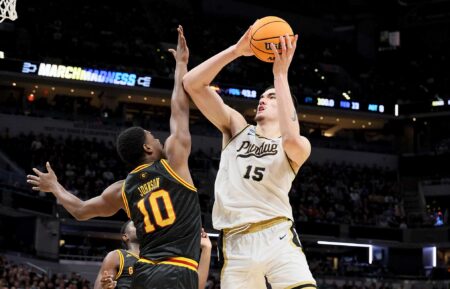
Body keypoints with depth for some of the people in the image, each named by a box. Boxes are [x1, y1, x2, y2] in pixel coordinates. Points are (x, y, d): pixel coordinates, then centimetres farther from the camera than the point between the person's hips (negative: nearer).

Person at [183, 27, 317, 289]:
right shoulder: (237, 127, 19)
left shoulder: (300, 147, 12)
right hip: (236, 244, 2)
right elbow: (192, 83, 8)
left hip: (277, 238, -2)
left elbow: (291, 140, -16)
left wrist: (281, 73, -11)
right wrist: (236, 50, -3)